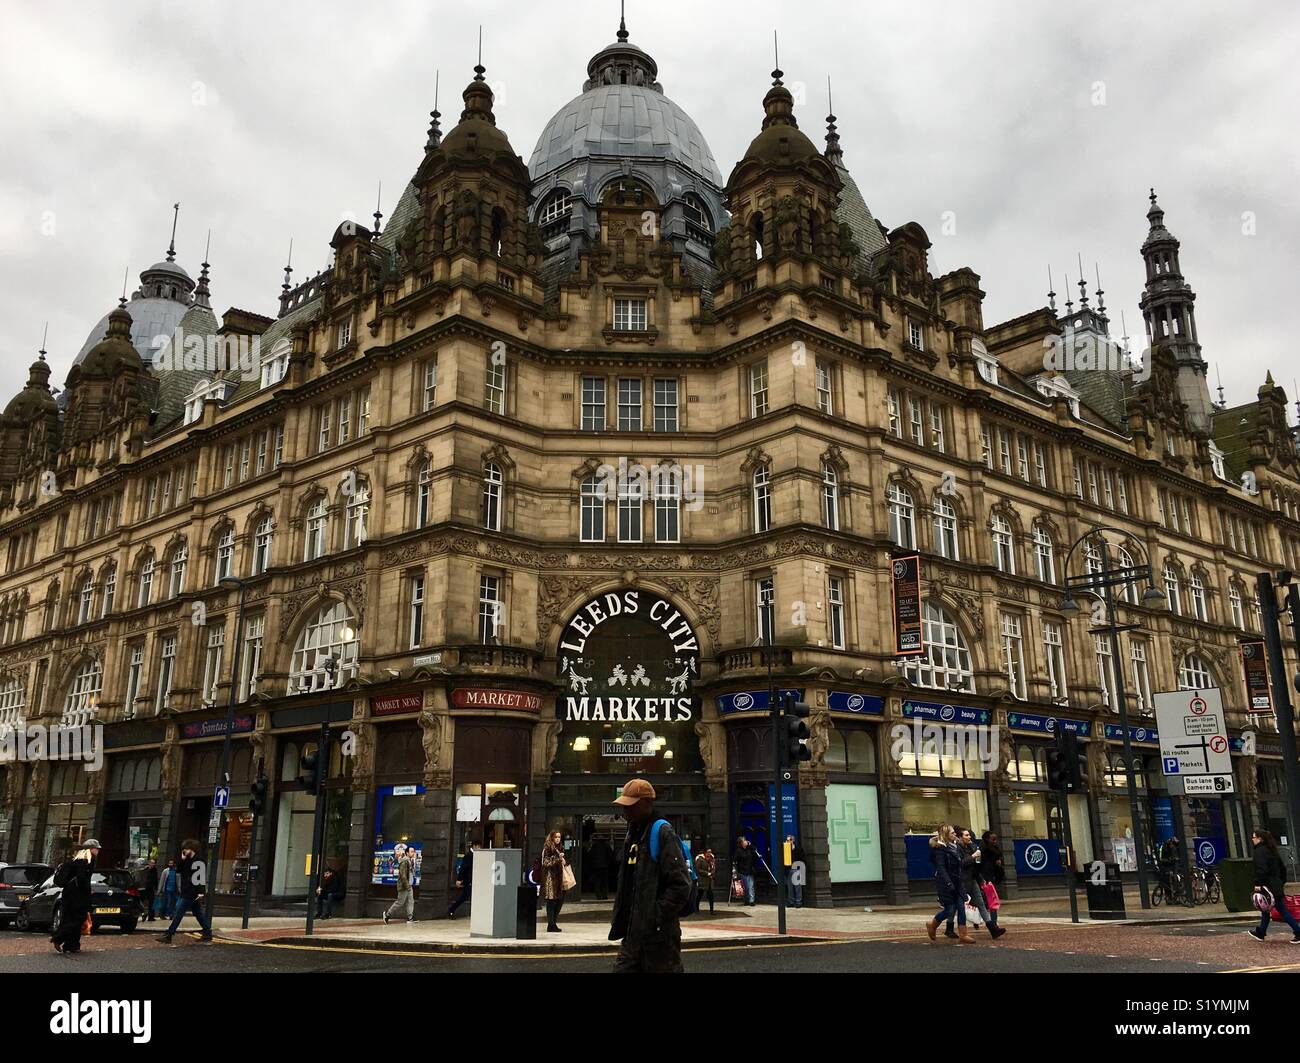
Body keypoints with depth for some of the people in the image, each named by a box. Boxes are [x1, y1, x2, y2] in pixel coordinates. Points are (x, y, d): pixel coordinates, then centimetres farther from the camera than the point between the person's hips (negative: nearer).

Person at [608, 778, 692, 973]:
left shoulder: (662, 834, -14)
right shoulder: (634, 834, 14)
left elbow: (681, 885, -21)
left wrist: (655, 918, -19)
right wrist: (621, 919, 15)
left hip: (658, 935, -8)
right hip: (633, 933, 8)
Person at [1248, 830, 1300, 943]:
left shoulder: (1260, 852, -15)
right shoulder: (1272, 850, 15)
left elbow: (1261, 870, -25)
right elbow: (1282, 868, 20)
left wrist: (1258, 884, -23)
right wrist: (1282, 882, 25)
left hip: (1269, 886, -10)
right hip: (1277, 885, 10)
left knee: (1282, 910, -5)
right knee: (1266, 909, 16)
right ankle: (1260, 933, 25)